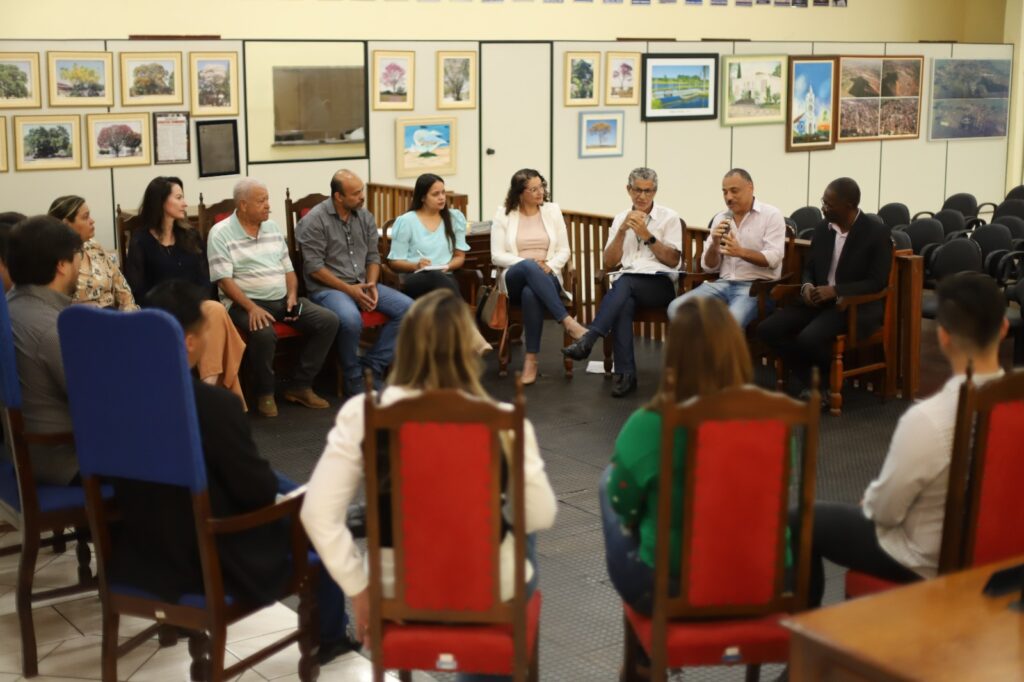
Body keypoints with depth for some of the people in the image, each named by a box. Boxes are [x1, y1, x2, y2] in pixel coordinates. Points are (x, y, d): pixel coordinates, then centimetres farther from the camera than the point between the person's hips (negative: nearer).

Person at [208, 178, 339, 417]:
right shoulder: (221, 233, -6)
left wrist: (292, 296, -2)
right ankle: (265, 393, -11)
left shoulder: (273, 228, 14)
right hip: (244, 302, -6)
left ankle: (300, 385, -3)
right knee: (264, 333, -38)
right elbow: (224, 280, -14)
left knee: (328, 321, -12)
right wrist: (251, 308, -25)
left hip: (282, 299, 6)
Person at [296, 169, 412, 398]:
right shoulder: (314, 221, -9)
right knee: (351, 319, -37)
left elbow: (373, 256, 13)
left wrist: (372, 284, -7)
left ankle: (372, 367, -6)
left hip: (362, 285, 7)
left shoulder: (365, 217, 9)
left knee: (407, 307, -12)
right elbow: (314, 267, -13)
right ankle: (354, 379, -13)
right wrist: (348, 289, -17)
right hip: (328, 287, -7)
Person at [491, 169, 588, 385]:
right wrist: (528, 262, -15)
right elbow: (497, 256, -1)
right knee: (528, 267, -39)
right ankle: (568, 322, -42)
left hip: (547, 278, 1)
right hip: (515, 278, -1)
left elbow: (564, 251, 9)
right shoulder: (504, 214, 5)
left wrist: (548, 266, -12)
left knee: (531, 293, -38)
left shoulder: (552, 210, 10)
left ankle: (531, 359, -34)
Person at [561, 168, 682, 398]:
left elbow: (673, 260, 2)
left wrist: (647, 236, -8)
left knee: (624, 283, -35)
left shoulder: (669, 217, 10)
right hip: (627, 283, 2)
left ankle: (587, 341, -41)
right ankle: (625, 373, -39)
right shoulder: (620, 219, 20)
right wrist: (622, 230, -2)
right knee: (624, 302, -36)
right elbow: (609, 262, 11)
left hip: (660, 284, -2)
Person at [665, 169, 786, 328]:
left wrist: (741, 252, -25)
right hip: (723, 283, 5)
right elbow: (709, 267, 12)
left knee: (731, 319, -36)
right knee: (677, 308, -17)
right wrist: (714, 244, -9)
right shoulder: (720, 219, 14)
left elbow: (773, 259, -10)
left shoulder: (771, 215, 1)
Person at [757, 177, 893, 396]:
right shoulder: (822, 229, 8)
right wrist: (807, 286, -8)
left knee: (808, 338, -32)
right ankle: (812, 383, -4)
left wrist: (835, 290, -23)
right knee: (767, 329, -14)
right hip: (818, 300, 7)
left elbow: (877, 282, -13)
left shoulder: (877, 233, -10)